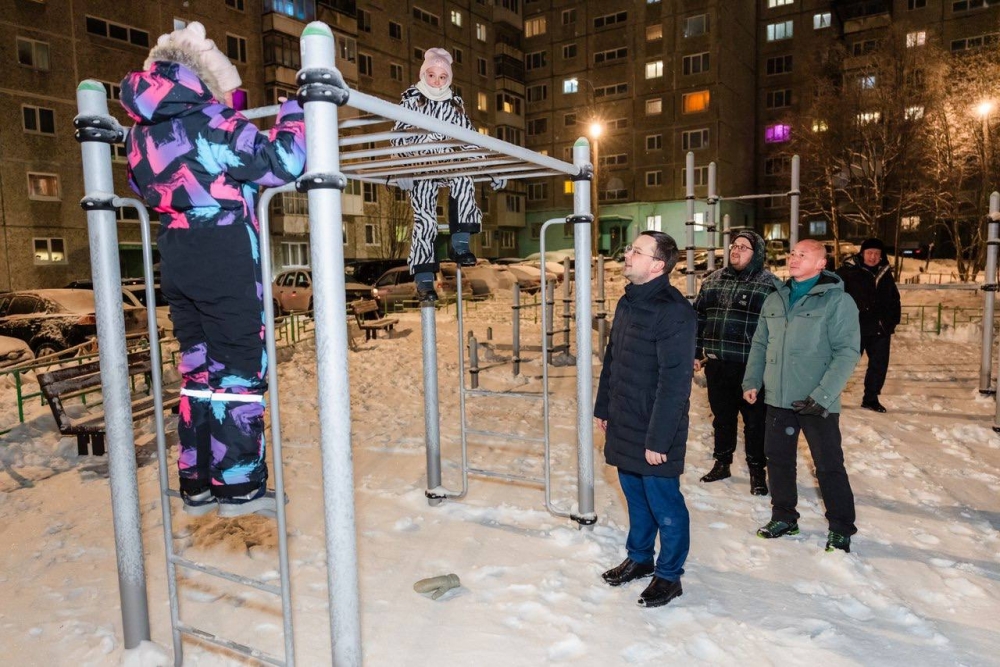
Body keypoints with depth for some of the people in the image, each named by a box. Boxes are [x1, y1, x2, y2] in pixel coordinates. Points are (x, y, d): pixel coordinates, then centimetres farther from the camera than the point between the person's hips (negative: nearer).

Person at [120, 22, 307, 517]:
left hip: (176, 262, 7)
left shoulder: (142, 131, 10)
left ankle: (197, 485, 20)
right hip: (227, 261, -7)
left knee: (198, 369, 14)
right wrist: (294, 113, 2)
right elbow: (281, 163, -13)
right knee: (240, 368, 2)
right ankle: (239, 486, 7)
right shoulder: (211, 121, -12)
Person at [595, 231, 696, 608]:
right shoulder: (628, 303, 8)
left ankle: (669, 576, 25)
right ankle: (639, 558, 39)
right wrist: (603, 407, 18)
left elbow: (674, 382, -23)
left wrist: (658, 438, -22)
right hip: (624, 425, 8)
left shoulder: (673, 312, -20)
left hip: (654, 432, -8)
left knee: (664, 504, 7)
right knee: (635, 495, 21)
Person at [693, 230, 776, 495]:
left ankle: (757, 471, 19)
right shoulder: (713, 281, 10)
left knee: (755, 420, 5)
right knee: (722, 417, 16)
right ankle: (722, 462, 32)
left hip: (752, 366, -4)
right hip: (716, 364, 5)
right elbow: (699, 318, 15)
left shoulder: (769, 284, -5)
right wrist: (696, 353, 12)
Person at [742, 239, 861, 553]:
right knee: (778, 459, 13)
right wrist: (752, 381, 6)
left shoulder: (837, 300, -8)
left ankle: (841, 528, 21)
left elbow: (847, 352, -14)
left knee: (829, 466, 5)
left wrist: (822, 395, -21)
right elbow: (760, 344, 16)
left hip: (818, 404, -5)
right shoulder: (775, 300, 9)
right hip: (778, 399, 5)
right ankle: (783, 517, 30)